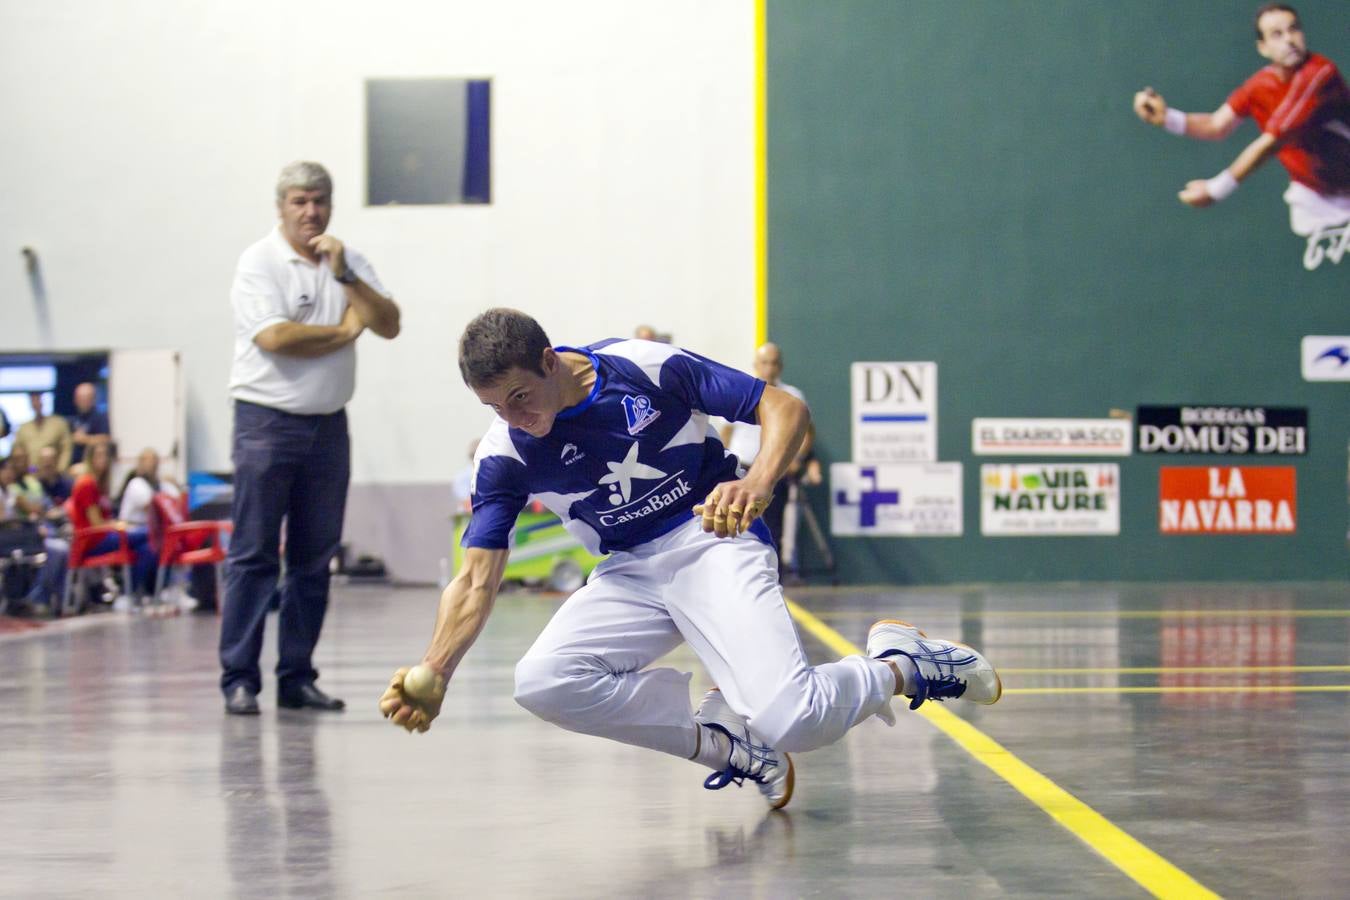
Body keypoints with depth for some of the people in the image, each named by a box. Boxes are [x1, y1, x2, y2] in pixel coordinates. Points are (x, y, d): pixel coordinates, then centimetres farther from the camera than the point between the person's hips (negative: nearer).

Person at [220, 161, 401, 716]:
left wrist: (343, 274, -10)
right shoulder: (259, 263, -4)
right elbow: (275, 338, -17)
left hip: (329, 424, 5)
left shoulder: (350, 263, 12)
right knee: (254, 555, -6)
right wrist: (345, 332, -4)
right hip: (268, 420, -5)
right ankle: (239, 680, -5)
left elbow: (389, 325, 0)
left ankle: (297, 678, 13)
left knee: (314, 559, 7)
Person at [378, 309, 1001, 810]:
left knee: (791, 722, -26)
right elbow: (477, 579, -10)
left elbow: (785, 407, -11)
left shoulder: (644, 366, -16)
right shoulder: (504, 454, -7)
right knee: (540, 681, -23)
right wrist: (434, 676, -27)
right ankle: (724, 739, -10)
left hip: (715, 543, -5)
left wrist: (757, 483, -32)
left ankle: (901, 667, 6)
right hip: (631, 573, 5)